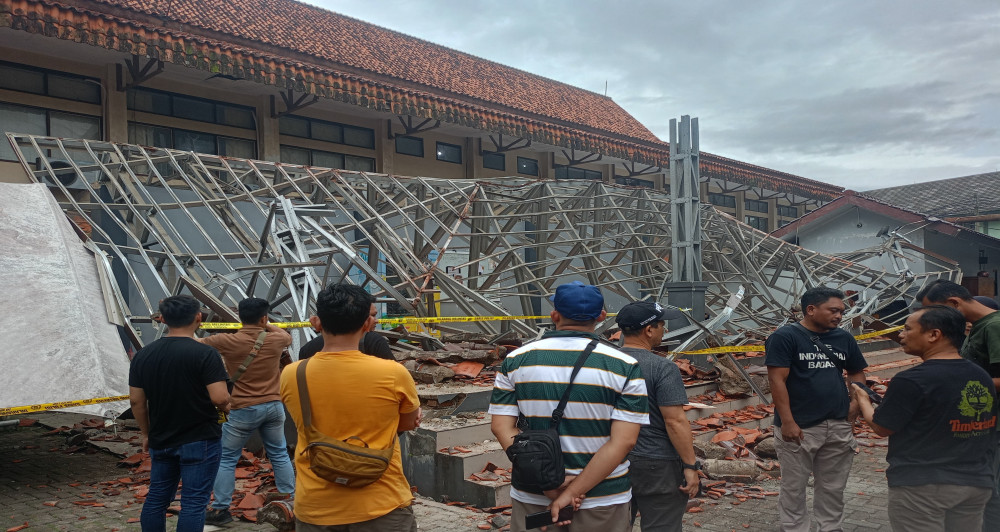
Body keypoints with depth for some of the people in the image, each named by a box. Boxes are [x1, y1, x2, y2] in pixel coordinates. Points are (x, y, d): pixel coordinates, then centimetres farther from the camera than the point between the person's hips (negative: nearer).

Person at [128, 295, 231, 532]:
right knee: (193, 502, 1)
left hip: (161, 441, 6)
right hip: (199, 441, -6)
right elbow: (220, 398, -22)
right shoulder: (205, 353, -17)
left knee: (156, 498, 18)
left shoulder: (143, 354, 1)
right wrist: (225, 407, 1)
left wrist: (147, 433, 17)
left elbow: (136, 400, 5)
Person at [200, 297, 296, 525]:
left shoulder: (227, 341, -11)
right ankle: (290, 499, 23)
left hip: (244, 410, -3)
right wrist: (268, 326, 33)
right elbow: (287, 336, 22)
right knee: (279, 455, 17)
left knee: (226, 459, 11)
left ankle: (220, 510, 15)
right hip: (273, 406, 3)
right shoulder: (275, 340, -3)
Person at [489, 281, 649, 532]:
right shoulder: (624, 367, -9)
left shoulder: (516, 360, -3)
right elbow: (623, 440, -15)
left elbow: (501, 426, -8)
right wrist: (572, 492, -14)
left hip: (531, 498, 1)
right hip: (602, 501, -1)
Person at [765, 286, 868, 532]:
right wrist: (787, 421, -20)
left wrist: (855, 401, 4)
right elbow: (777, 380, -15)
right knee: (794, 487, 6)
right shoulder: (785, 337, -11)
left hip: (838, 426, 6)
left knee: (833, 487, 17)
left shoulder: (844, 338, 8)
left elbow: (857, 372, 22)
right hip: (799, 427, -5)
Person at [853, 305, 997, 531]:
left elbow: (882, 427, -10)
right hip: (977, 482, 7)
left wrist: (863, 399, 8)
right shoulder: (982, 376, 5)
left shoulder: (912, 380, -18)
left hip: (921, 486, -7)